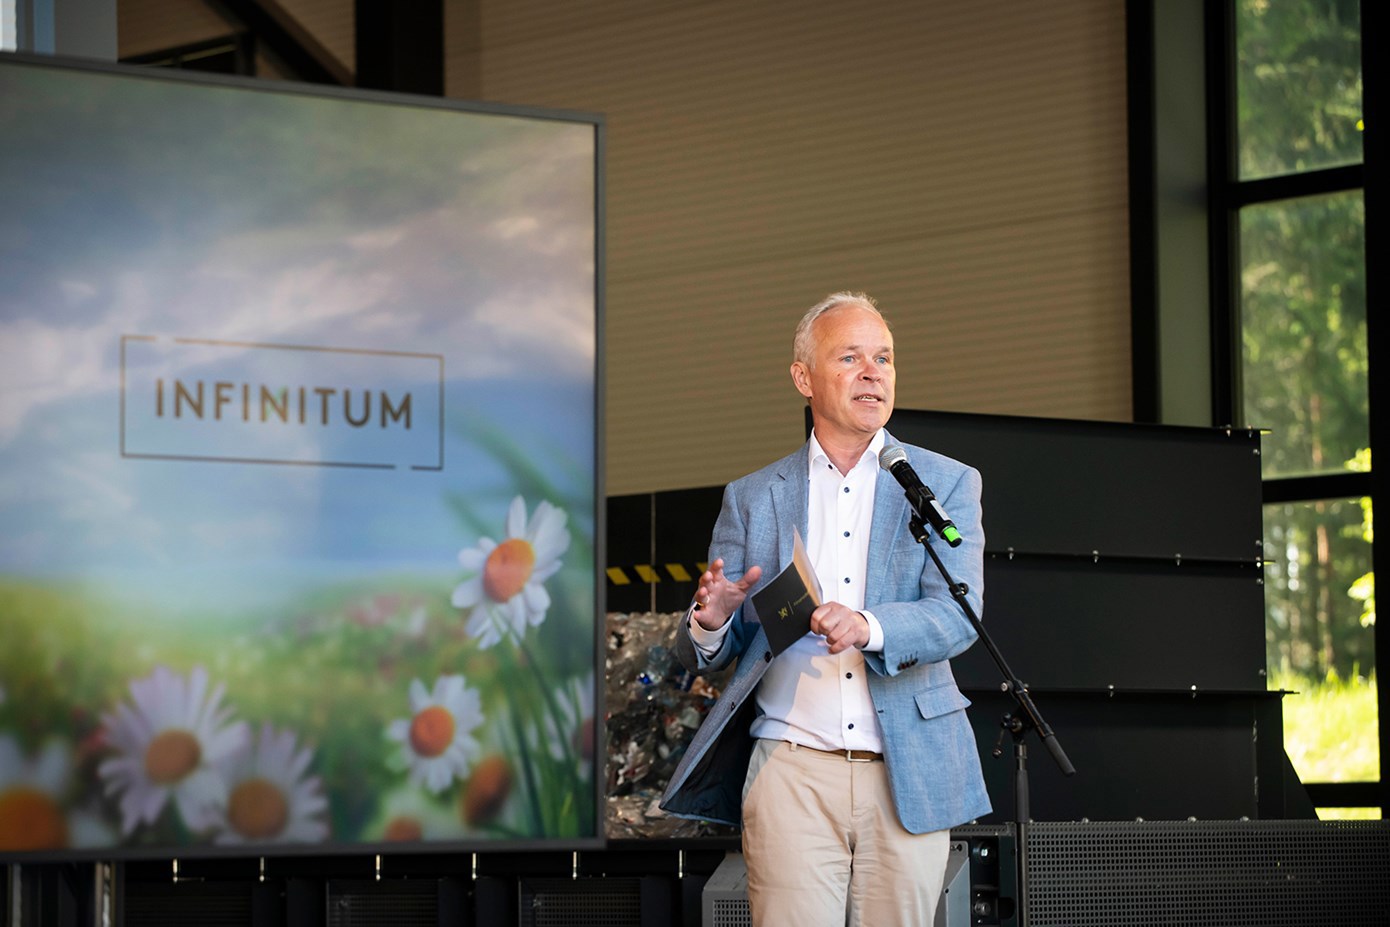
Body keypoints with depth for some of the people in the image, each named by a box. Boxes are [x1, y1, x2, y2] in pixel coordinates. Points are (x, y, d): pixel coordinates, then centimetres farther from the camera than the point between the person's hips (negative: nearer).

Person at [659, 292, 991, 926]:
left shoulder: (947, 484, 8)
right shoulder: (751, 498, 12)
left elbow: (958, 614, -7)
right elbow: (704, 657, 12)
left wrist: (870, 628, -27)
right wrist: (711, 622, -13)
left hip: (909, 776, 0)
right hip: (792, 771, 0)